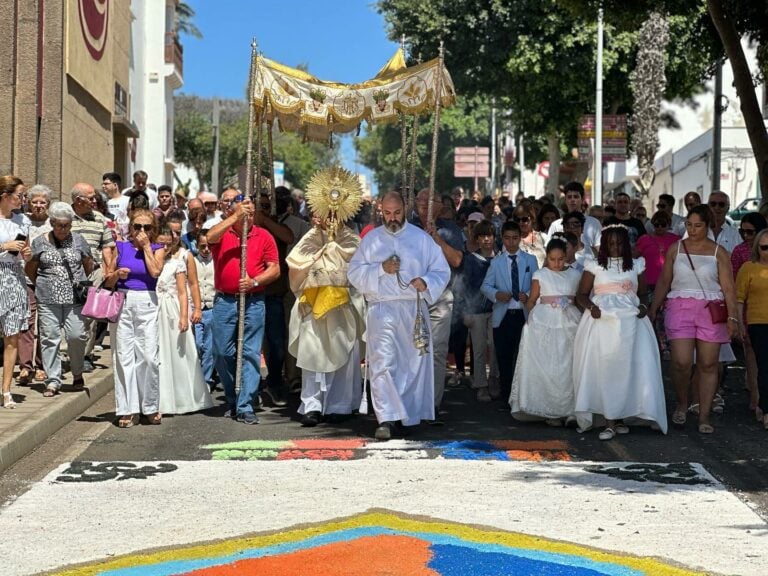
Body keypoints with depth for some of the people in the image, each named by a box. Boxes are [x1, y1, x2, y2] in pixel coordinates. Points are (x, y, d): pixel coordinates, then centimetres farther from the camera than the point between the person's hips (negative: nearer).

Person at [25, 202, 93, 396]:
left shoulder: (78, 240, 8)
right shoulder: (40, 242, 5)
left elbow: (89, 266, 17)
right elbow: (30, 269, 14)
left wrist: (80, 284, 11)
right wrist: (42, 285, 10)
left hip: (75, 299, 0)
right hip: (48, 300, 0)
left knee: (76, 335, -7)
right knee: (49, 337, -1)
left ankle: (77, 374, 16)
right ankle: (52, 381, 5)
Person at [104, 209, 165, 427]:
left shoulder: (157, 249, 9)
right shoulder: (121, 247, 11)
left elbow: (155, 272, -11)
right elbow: (108, 280, 11)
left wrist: (146, 246, -4)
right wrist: (117, 274, -10)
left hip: (147, 304, -1)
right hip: (122, 302, 1)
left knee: (148, 356, -7)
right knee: (123, 356, 0)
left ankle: (151, 406, 6)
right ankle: (128, 409, 5)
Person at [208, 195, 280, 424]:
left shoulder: (264, 236, 5)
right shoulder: (223, 233, 5)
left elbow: (275, 269, 4)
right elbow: (210, 237, -20)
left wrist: (254, 281, -12)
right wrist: (235, 216, -19)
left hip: (253, 301, -1)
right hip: (224, 301, 1)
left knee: (251, 354, -4)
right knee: (222, 353, 5)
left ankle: (245, 407, -1)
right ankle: (232, 401, 23)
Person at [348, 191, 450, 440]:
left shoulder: (421, 238, 7)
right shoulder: (371, 239, 10)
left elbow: (442, 270, 6)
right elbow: (354, 272, 6)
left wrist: (425, 282, -15)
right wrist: (381, 269, -10)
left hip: (414, 309, 1)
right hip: (382, 309, -1)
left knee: (414, 362, 6)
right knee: (382, 363, -12)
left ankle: (412, 414, 20)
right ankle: (387, 419, -16)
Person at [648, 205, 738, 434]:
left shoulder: (718, 253, 5)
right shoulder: (675, 249, 9)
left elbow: (728, 288, 2)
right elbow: (664, 281, 12)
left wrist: (732, 317, -6)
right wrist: (653, 309, 7)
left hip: (710, 311, 0)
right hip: (680, 309, 0)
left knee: (708, 365, 0)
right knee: (681, 362, -11)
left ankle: (704, 415, 8)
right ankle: (682, 404, 14)